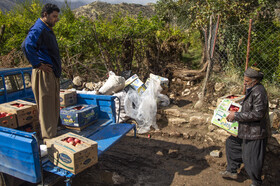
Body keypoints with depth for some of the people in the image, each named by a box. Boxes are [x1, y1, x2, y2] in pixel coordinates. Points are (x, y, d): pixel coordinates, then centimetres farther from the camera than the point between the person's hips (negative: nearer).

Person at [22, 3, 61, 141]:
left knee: (53, 106, 17)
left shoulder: (47, 30, 18)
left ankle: (53, 134, 31)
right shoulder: (38, 29, -14)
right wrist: (38, 64, -24)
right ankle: (48, 139, 5)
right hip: (44, 74, -10)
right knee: (46, 106, -3)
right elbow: (26, 46, -31)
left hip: (52, 74, 10)